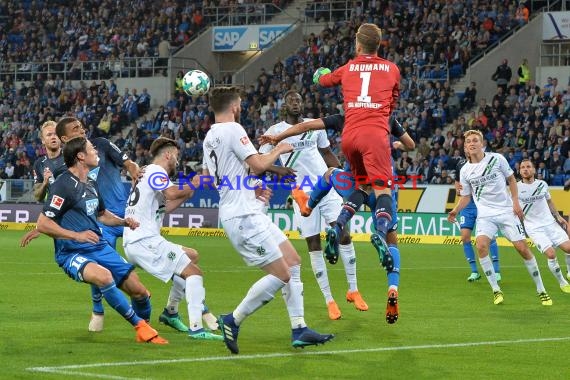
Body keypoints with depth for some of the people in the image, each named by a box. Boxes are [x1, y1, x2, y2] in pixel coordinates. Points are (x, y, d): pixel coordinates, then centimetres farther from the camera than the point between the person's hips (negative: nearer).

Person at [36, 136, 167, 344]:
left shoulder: (91, 184, 13)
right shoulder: (64, 185, -14)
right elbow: (42, 224, -18)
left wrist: (123, 221, 13)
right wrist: (77, 235, -24)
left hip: (100, 247, 8)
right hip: (72, 254, -8)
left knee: (139, 291, -1)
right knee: (104, 276, -37)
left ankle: (146, 330, 26)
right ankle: (139, 324, -24)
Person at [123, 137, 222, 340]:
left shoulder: (146, 173, 25)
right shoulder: (156, 171, -6)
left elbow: (164, 207, 23)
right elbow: (171, 193, -26)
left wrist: (188, 192, 17)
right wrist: (195, 184, -13)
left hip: (132, 242, 10)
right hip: (145, 241, -10)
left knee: (190, 255, 24)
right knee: (194, 272, -12)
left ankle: (170, 313, 22)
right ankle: (196, 328, -24)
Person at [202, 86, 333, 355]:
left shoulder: (209, 138, 15)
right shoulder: (232, 129, -14)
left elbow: (208, 178, 25)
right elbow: (259, 165, -20)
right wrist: (278, 150, 0)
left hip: (248, 214, 10)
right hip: (243, 215, -10)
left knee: (293, 262, 11)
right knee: (281, 275, -10)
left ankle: (298, 329, 10)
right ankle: (233, 321, -5)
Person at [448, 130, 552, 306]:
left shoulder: (497, 159, -3)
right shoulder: (465, 170, 2)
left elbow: (511, 179, 8)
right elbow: (466, 196, 12)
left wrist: (516, 202, -2)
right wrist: (456, 211, -6)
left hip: (506, 211, -1)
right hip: (485, 215, 1)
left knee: (522, 248, -6)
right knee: (481, 245, -24)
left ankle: (541, 290, 10)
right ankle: (496, 290, -12)